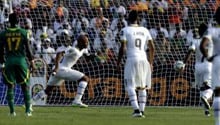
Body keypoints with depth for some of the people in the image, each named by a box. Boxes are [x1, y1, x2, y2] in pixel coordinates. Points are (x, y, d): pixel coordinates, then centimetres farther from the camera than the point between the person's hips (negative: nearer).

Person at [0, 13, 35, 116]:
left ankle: (12, 111, 2)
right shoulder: (23, 33, -3)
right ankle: (28, 110, 2)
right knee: (25, 86, 6)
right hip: (21, 60, -1)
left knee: (10, 86, 7)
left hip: (9, 61, 1)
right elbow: (28, 48, -1)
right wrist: (31, 60, 8)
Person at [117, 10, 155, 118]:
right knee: (142, 87, 13)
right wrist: (151, 62, 20)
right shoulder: (144, 30, 12)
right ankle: (142, 110, 9)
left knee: (130, 86, -4)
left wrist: (118, 62, -1)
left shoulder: (125, 30, -1)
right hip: (144, 59, 5)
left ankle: (136, 109, -20)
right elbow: (152, 47, 11)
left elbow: (123, 47, -8)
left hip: (131, 60, -5)